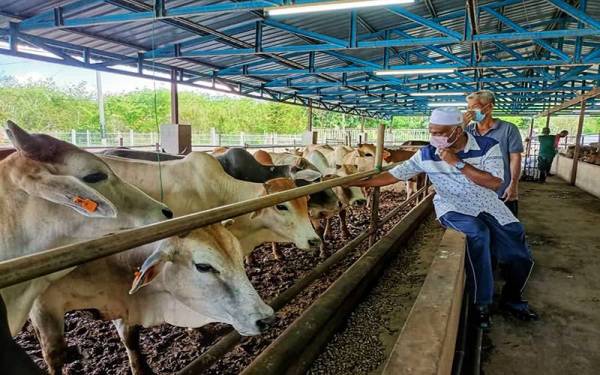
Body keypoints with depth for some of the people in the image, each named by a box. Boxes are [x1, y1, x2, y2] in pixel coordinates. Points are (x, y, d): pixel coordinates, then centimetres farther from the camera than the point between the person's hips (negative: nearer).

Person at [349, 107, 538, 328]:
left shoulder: (488, 146, -10)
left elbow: (494, 183, -20)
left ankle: (511, 300, 30)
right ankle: (481, 303, -15)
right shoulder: (426, 155, -8)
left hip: (488, 207, 2)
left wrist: (458, 163, -24)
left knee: (518, 256, -3)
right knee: (477, 233, -33)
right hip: (453, 208, -2)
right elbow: (393, 175, -7)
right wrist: (355, 182, -12)